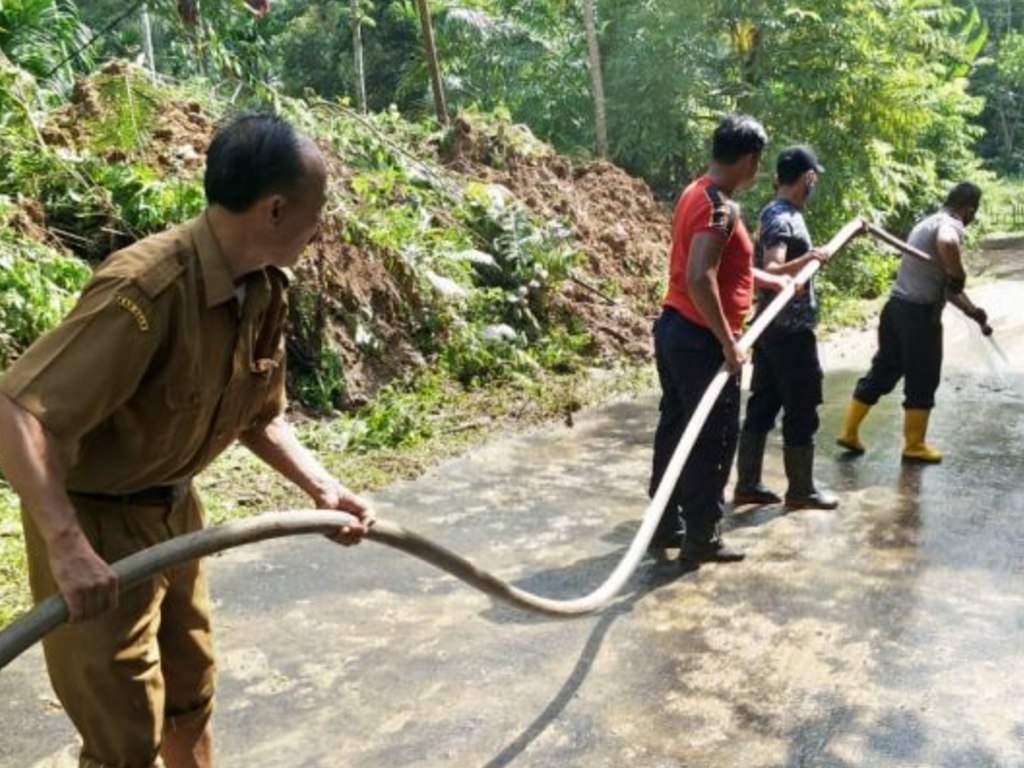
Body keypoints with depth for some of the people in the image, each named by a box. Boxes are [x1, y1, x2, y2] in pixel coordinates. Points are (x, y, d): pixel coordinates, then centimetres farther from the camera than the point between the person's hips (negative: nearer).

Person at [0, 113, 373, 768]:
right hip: (95, 521, -8)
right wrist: (67, 544, -43)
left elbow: (260, 418, 7)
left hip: (175, 510, 8)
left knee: (192, 697, 23)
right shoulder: (148, 286, -32)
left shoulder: (266, 289, -5)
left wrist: (323, 488, -5)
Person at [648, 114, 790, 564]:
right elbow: (700, 279, -29)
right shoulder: (720, 207, -18)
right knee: (713, 440, 1)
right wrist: (728, 343, -23)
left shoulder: (696, 194, 12)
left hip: (673, 328, 10)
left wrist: (772, 281, 33)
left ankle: (666, 526, 25)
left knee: (675, 429, 15)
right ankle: (701, 539, 11)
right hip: (700, 340, -10)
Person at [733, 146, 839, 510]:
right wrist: (807, 258, -43)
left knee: (762, 405, 12)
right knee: (801, 410, 2)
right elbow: (771, 272, -31)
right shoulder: (784, 220, -18)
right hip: (791, 330, -10)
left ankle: (747, 484, 18)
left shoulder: (774, 212, 12)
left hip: (772, 328, 10)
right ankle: (801, 490, 13)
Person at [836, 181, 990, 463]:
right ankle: (914, 446, 17)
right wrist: (958, 277, -21)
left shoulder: (930, 223, 21)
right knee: (922, 383, 5)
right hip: (919, 313, -9)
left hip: (896, 307, 9)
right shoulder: (951, 225, -10)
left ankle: (849, 432, 19)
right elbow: (947, 244, -38)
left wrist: (972, 311, 26)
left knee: (881, 372, 16)